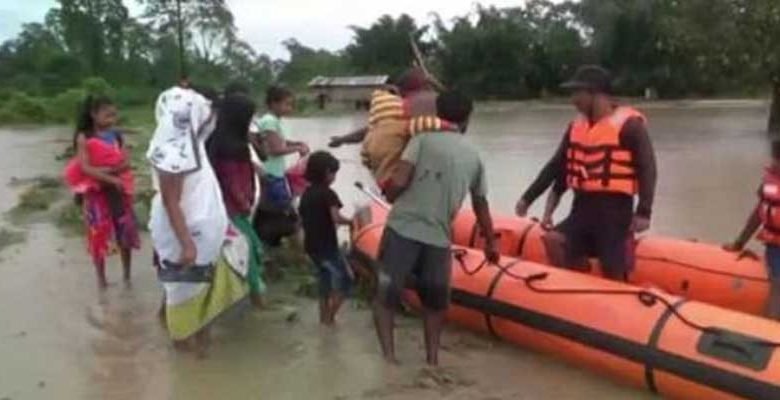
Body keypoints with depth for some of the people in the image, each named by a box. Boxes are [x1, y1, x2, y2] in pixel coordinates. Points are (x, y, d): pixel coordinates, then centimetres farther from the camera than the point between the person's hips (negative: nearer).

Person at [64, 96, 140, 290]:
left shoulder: (116, 136, 2)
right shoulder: (84, 138, -8)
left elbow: (126, 162, -5)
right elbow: (85, 168, -17)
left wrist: (109, 169, -23)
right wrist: (111, 179, -27)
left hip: (118, 189, 3)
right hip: (95, 191, -3)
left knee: (126, 230, 6)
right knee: (98, 234, 6)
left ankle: (127, 275, 22)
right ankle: (101, 278, 19)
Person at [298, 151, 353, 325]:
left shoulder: (306, 194, 9)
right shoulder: (328, 194, -15)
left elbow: (302, 218, 16)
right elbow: (336, 218, -26)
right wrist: (351, 221, -10)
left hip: (311, 245, 8)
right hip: (327, 245, -8)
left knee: (325, 280, 21)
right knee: (344, 279, 2)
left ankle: (324, 317, 25)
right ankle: (329, 317, -2)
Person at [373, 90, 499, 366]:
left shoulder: (423, 139, 2)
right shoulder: (474, 156, 15)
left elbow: (398, 181, -10)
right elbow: (481, 207, 23)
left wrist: (390, 197, 13)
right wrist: (490, 243, 36)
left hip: (402, 229, -3)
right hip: (438, 238, 3)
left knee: (385, 296, 8)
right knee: (434, 302, 22)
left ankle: (389, 357, -2)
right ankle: (432, 359, 17)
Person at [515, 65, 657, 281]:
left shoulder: (628, 124, -7)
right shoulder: (577, 126, 12)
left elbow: (647, 168, -10)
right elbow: (557, 166, 17)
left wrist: (643, 212, -17)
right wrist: (528, 198, 15)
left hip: (614, 211, -6)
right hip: (581, 209, 6)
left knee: (613, 274, -1)